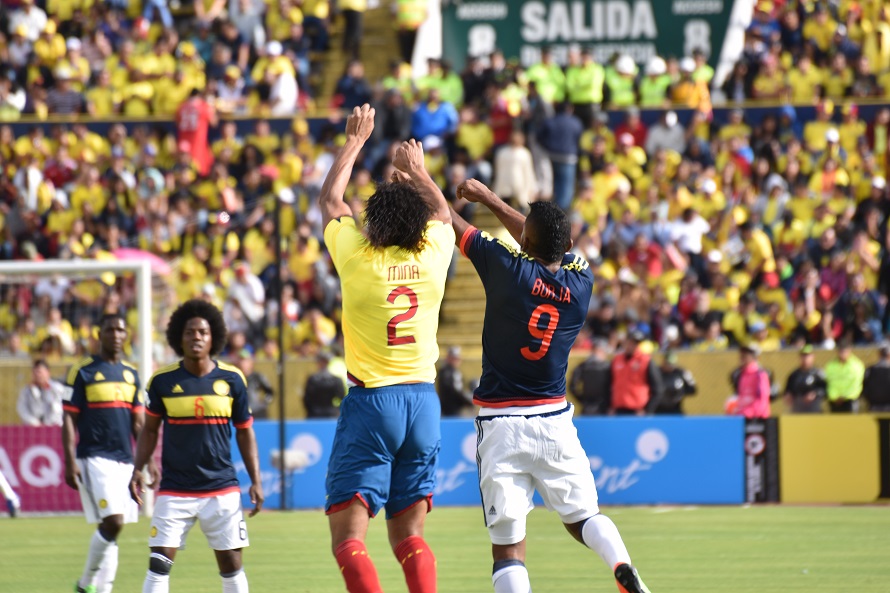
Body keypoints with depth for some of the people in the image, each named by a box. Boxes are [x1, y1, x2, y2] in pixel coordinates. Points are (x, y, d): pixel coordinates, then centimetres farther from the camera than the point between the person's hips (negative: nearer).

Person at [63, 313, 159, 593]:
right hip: (94, 458, -6)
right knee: (112, 522, -17)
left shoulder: (131, 374, 14)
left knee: (111, 530, 6)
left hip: (125, 461, 6)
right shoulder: (83, 371, -3)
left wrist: (149, 461, 9)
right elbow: (69, 418, -4)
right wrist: (70, 462, -12)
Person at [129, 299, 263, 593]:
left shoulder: (231, 379, 0)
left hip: (222, 489, 1)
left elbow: (245, 432, 8)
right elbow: (150, 429, 10)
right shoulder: (163, 380, -1)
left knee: (231, 563, 5)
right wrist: (138, 469, -3)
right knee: (159, 563, -8)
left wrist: (255, 481, 3)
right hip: (175, 489, 0)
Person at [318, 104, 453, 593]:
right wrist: (418, 172, 43)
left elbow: (330, 201, 13)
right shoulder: (433, 254, 1)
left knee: (347, 538, -6)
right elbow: (443, 214, 26)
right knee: (408, 535, 11)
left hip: (370, 403, -4)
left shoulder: (357, 255, -7)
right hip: (422, 401, 4)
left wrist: (355, 141, 26)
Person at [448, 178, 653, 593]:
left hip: (501, 424, -4)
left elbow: (448, 223, 0)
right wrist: (488, 198, 30)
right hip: (555, 420, 4)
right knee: (581, 515, 16)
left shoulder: (508, 268, -13)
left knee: (507, 541, -3)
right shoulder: (581, 282, 0)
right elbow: (548, 242, 20)